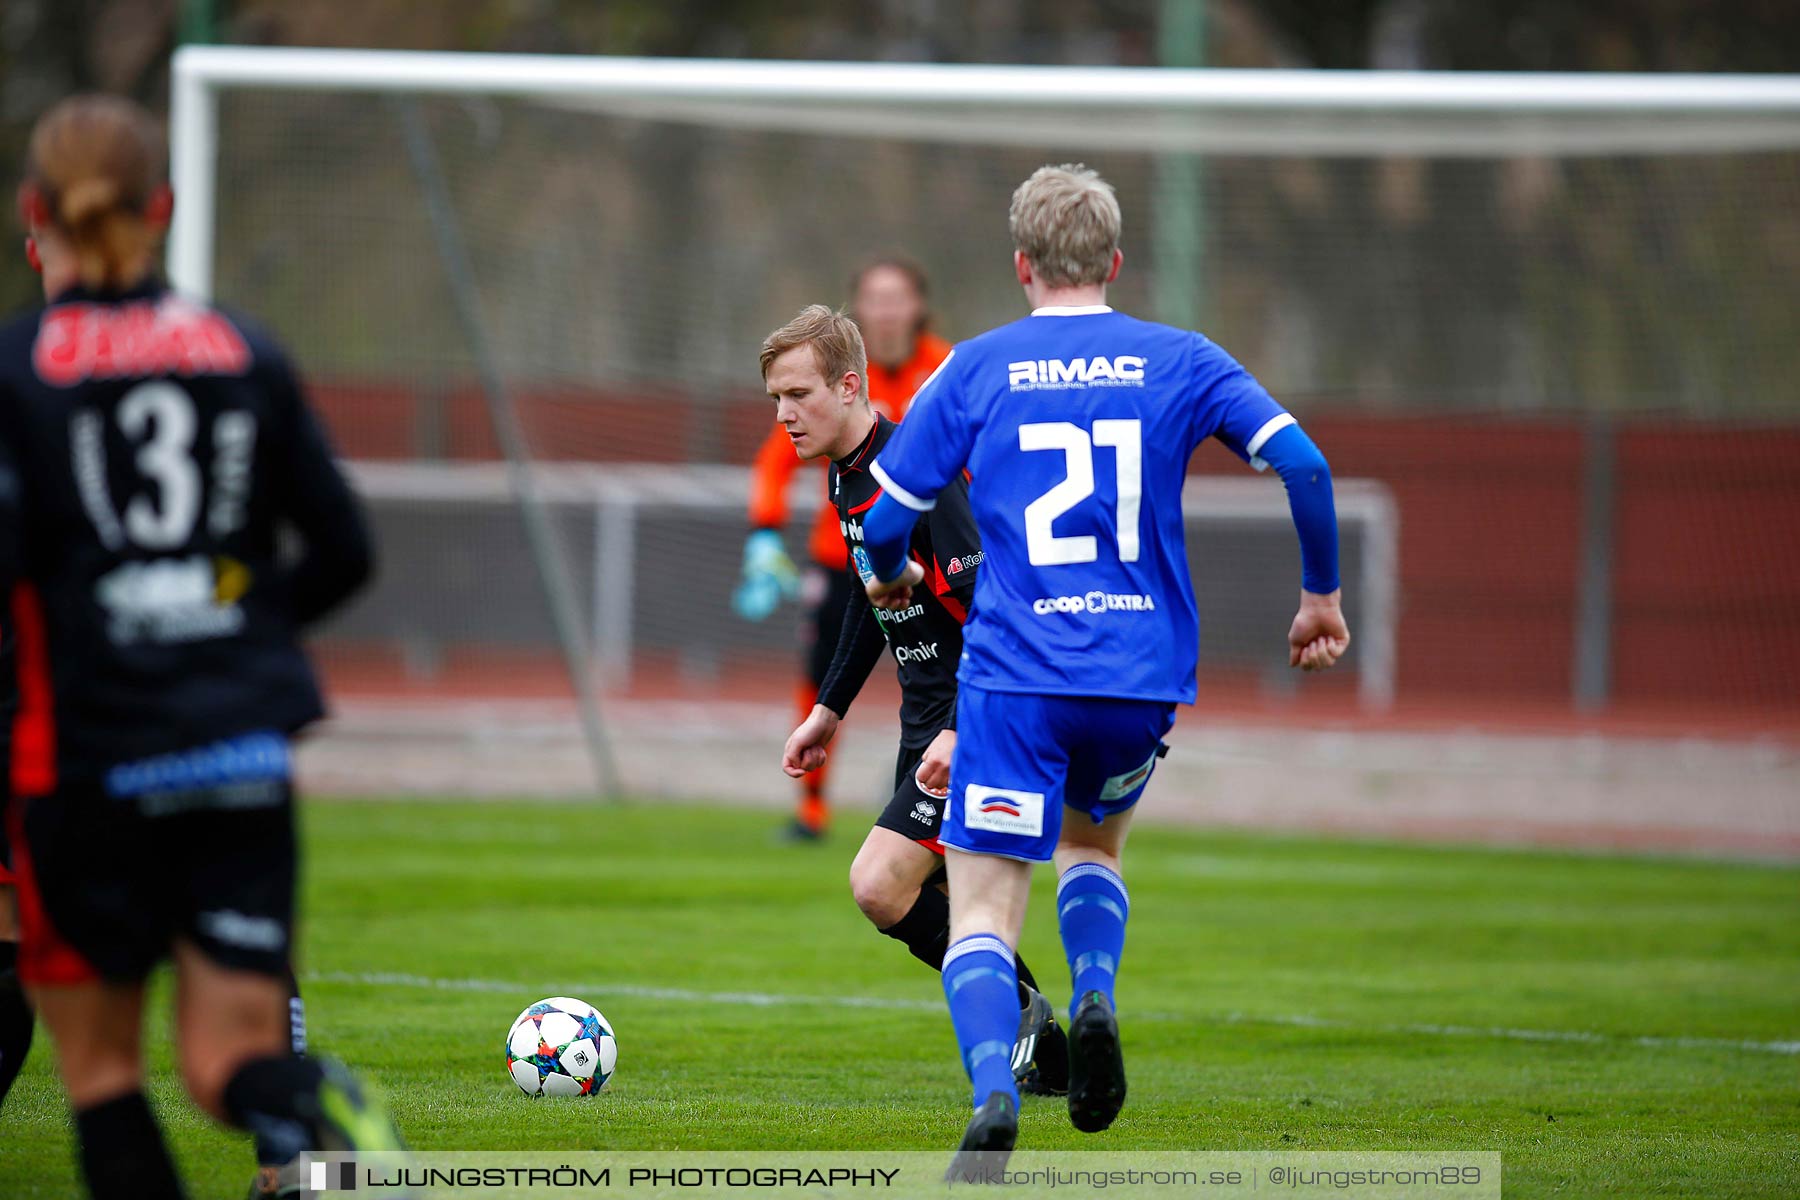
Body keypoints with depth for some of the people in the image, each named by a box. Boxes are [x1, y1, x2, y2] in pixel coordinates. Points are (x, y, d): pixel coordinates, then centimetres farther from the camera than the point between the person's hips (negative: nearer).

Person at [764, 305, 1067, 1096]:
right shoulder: (847, 478, 9)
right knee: (943, 900, 12)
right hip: (928, 718, 10)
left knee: (880, 888, -16)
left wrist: (960, 732, -31)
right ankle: (1047, 1057, 24)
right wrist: (829, 709, 25)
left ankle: (1014, 1006, 2)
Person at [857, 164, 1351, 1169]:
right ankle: (1095, 1001, 2)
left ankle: (994, 1094, -26)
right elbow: (1303, 466, -4)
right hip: (1147, 674, 2)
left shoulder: (974, 370, 4)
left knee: (982, 909, -1)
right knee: (1095, 840, 30)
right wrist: (1323, 594, 10)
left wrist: (892, 577, 28)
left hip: (1015, 678, -2)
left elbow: (884, 516, 5)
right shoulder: (1182, 362, 6)